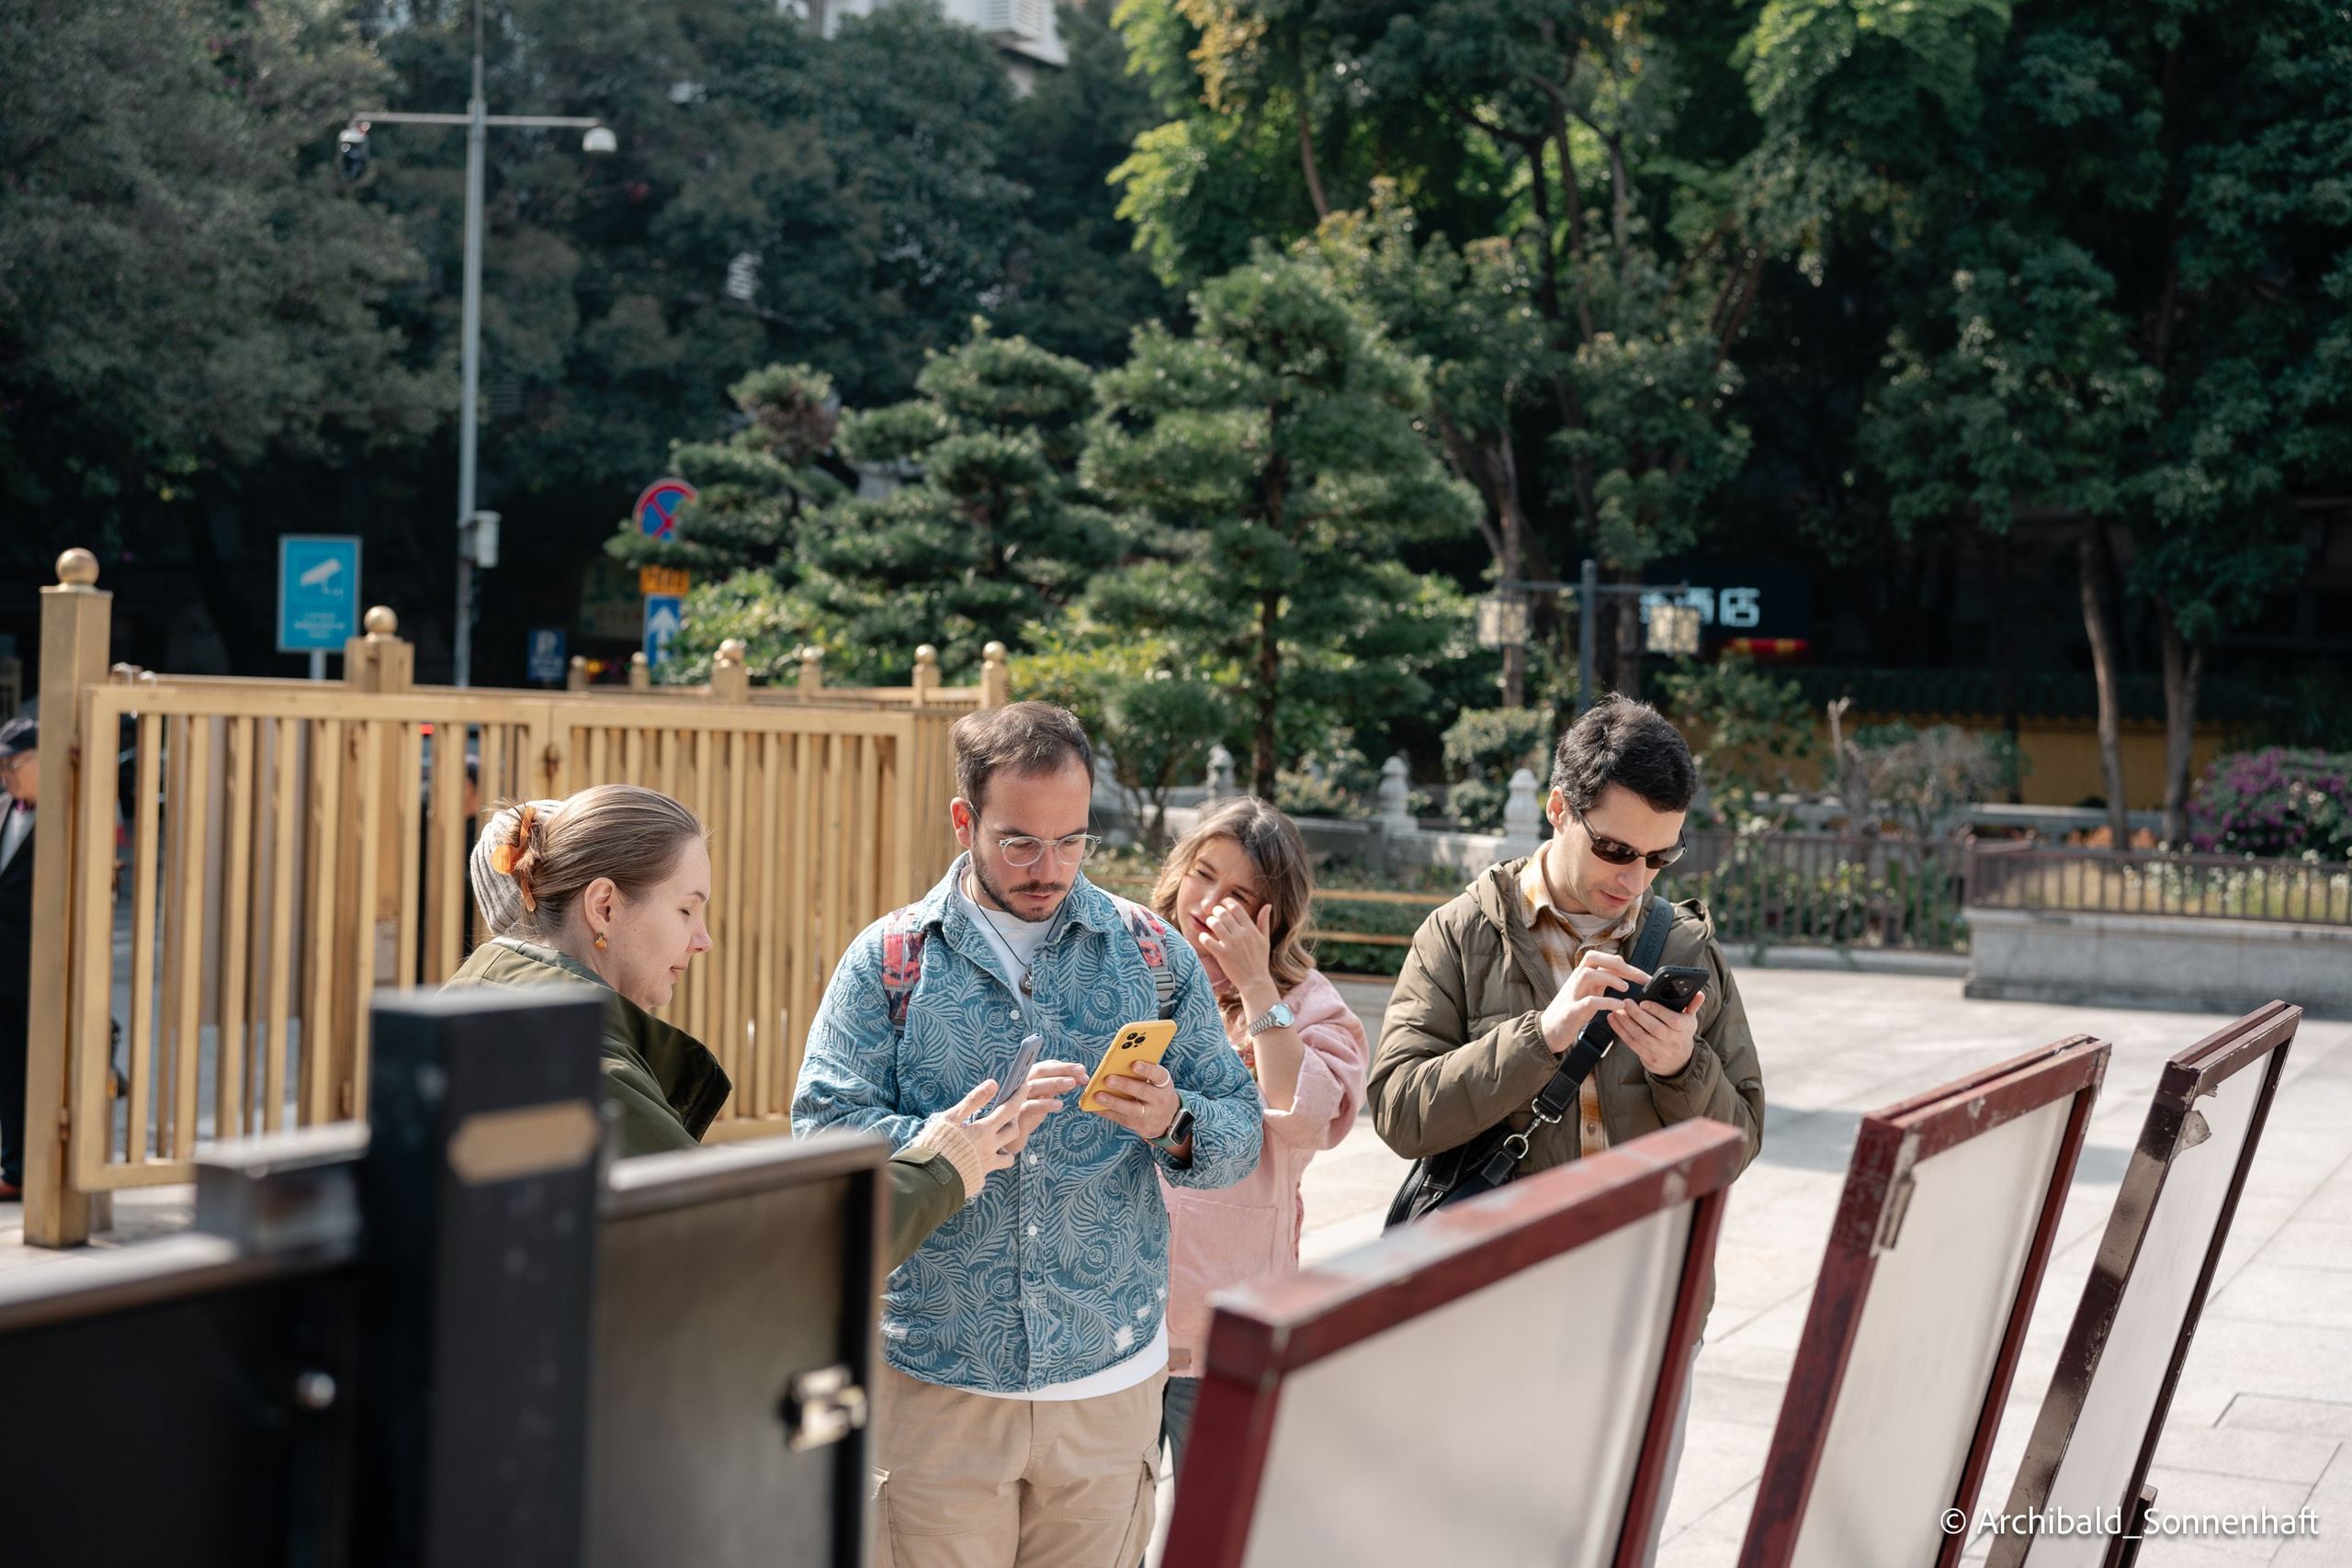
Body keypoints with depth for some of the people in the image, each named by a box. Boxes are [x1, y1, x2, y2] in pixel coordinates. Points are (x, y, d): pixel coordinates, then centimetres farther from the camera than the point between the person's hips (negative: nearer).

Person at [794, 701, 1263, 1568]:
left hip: (1111, 1378, 2)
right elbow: (823, 1137, -9)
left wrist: (1172, 1123, -17)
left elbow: (1242, 1135, 5)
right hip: (936, 1383, -1)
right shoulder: (888, 960, 0)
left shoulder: (1153, 954, 6)